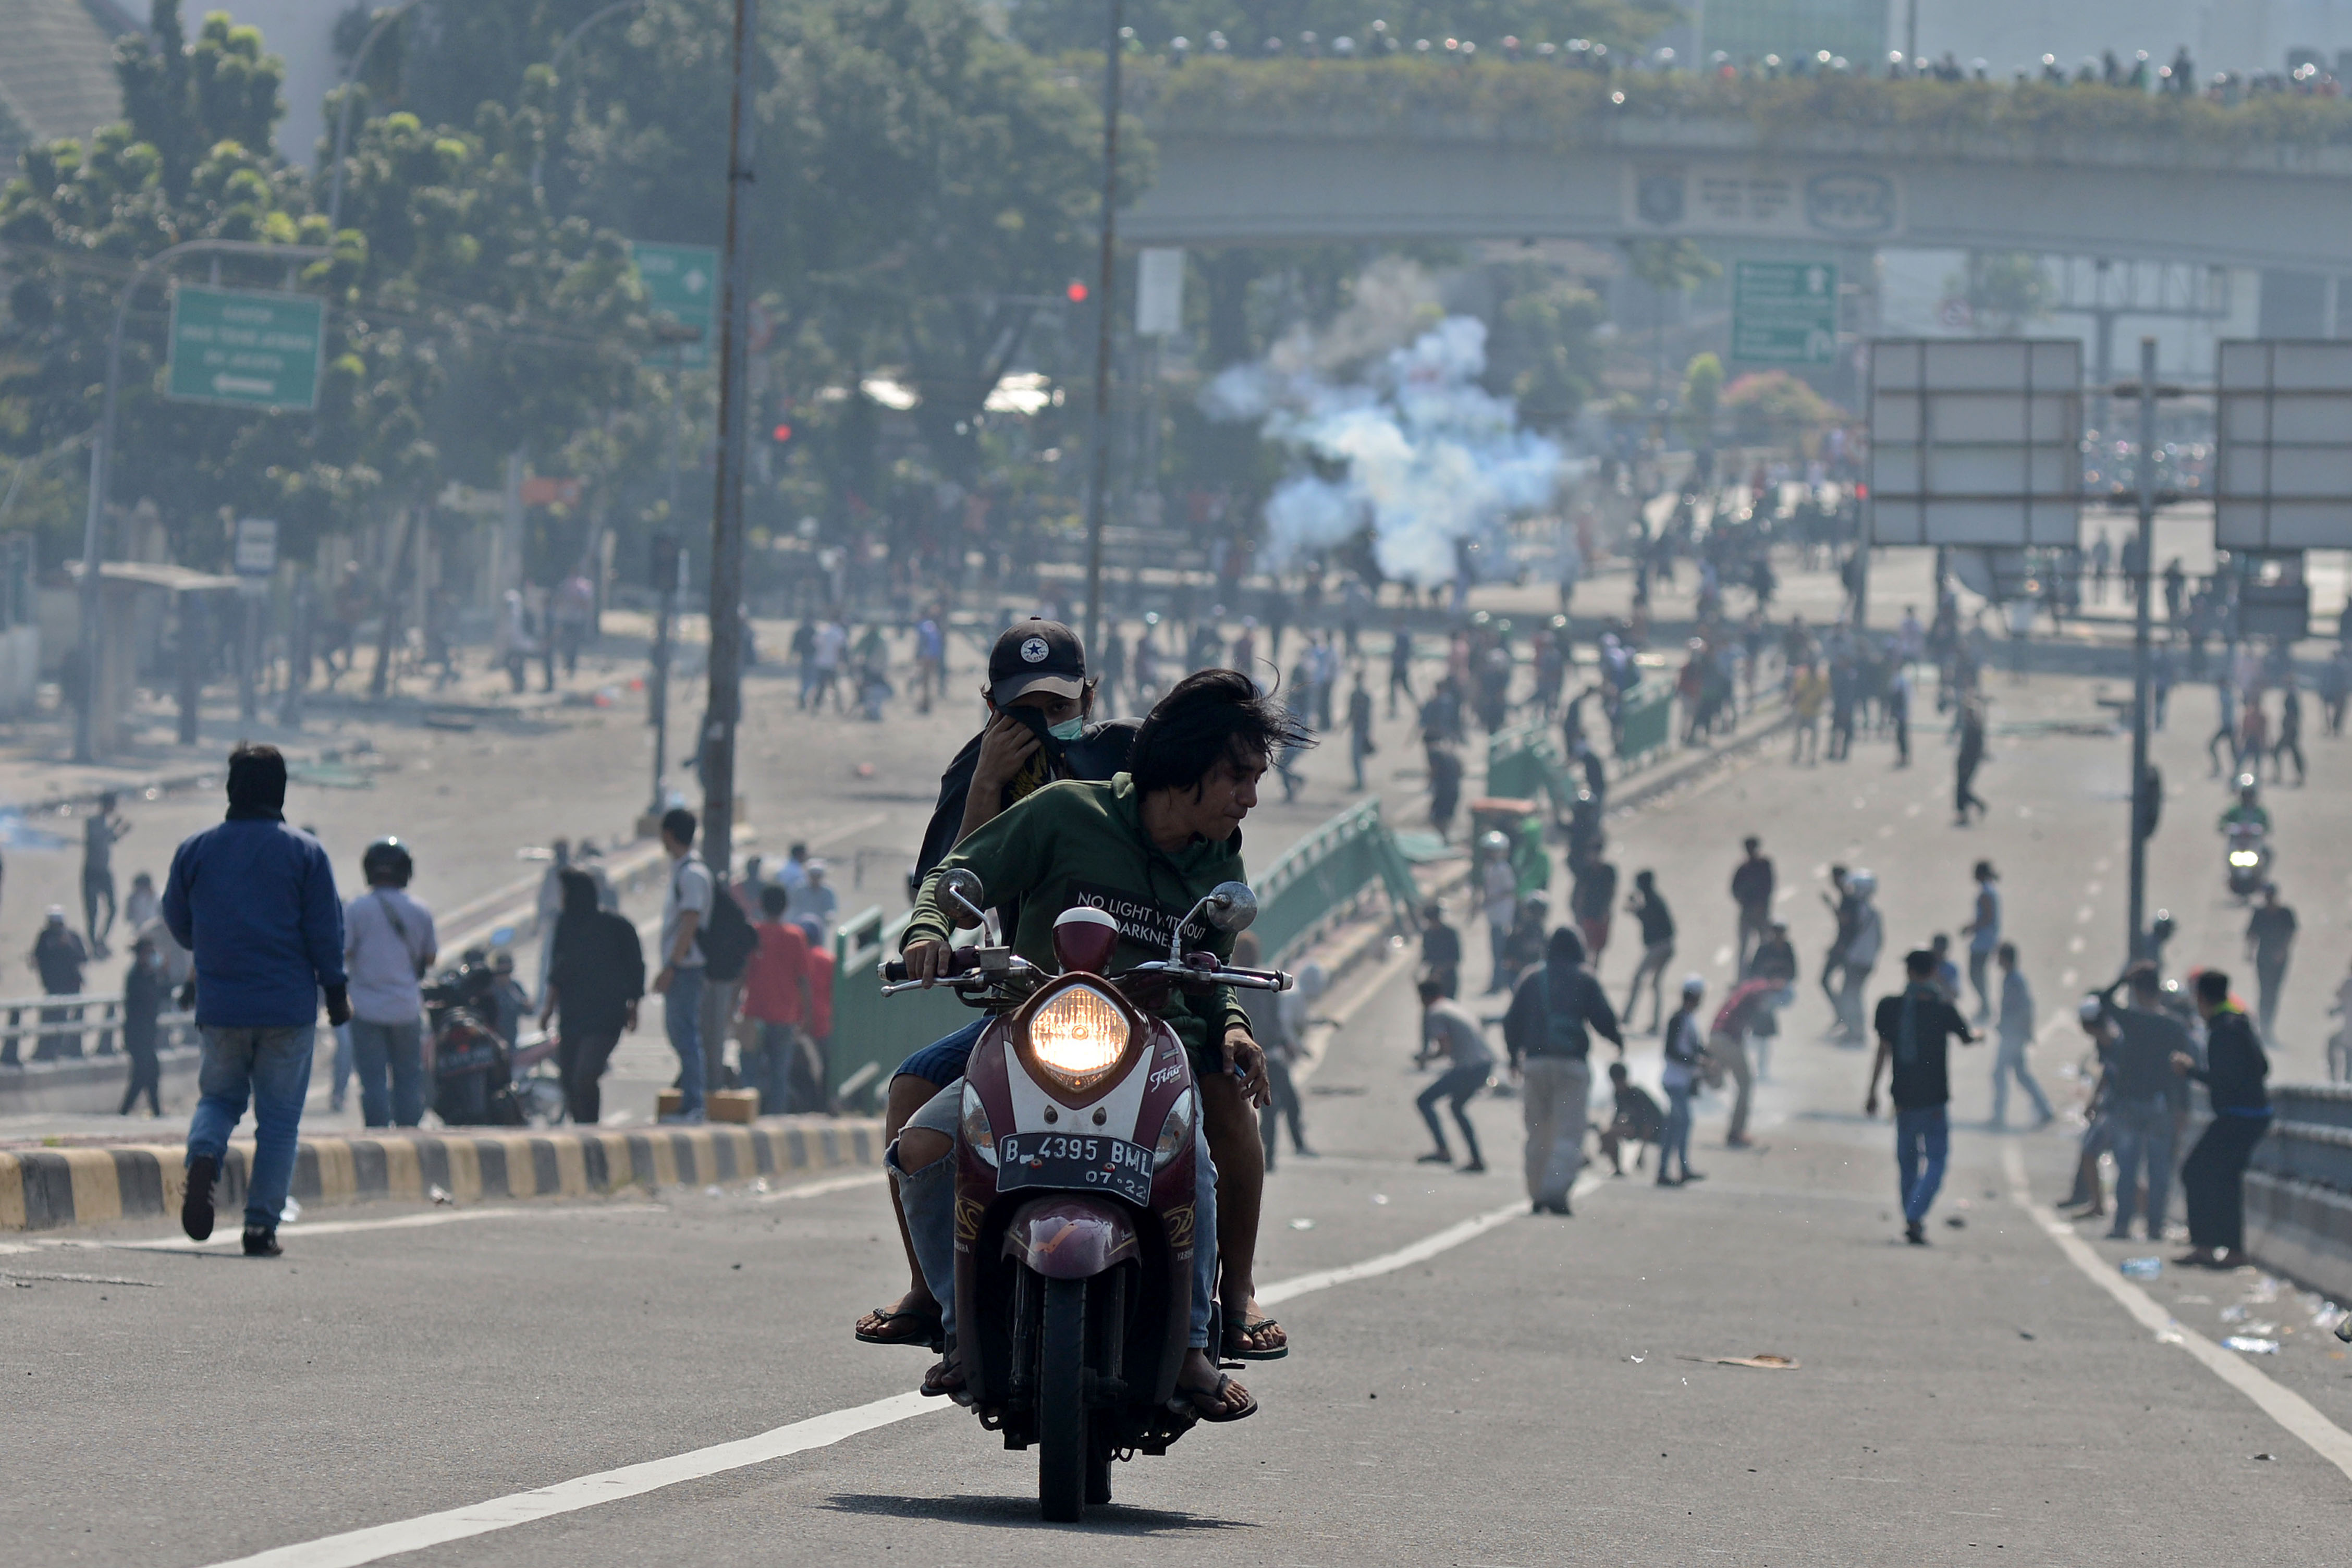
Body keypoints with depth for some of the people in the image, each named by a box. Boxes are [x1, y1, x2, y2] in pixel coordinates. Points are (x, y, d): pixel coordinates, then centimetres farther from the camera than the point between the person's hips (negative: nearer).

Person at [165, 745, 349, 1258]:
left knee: (219, 1095, 18)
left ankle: (204, 1156, -14)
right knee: (279, 1119, 5)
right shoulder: (305, 853, -5)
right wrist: (336, 992, 7)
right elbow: (326, 932, -5)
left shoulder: (195, 850, 1)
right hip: (289, 1006, -2)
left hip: (219, 1004, 2)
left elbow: (177, 922, 10)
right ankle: (261, 1225, 0)